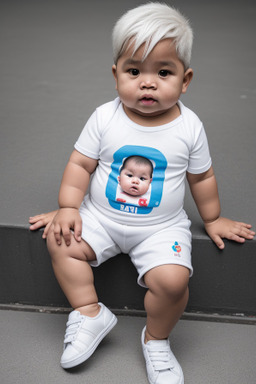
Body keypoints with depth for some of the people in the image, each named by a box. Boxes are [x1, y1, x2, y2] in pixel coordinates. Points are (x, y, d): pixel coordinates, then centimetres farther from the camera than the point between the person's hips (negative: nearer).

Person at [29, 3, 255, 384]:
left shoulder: (189, 127, -9)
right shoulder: (104, 118, -9)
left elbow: (201, 177, 4)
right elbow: (81, 163, -2)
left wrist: (213, 219, 12)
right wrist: (68, 207, -9)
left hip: (161, 227, -2)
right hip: (102, 217, 2)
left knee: (172, 280, -21)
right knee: (60, 241, -11)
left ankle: (156, 338, 11)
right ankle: (90, 312, 7)